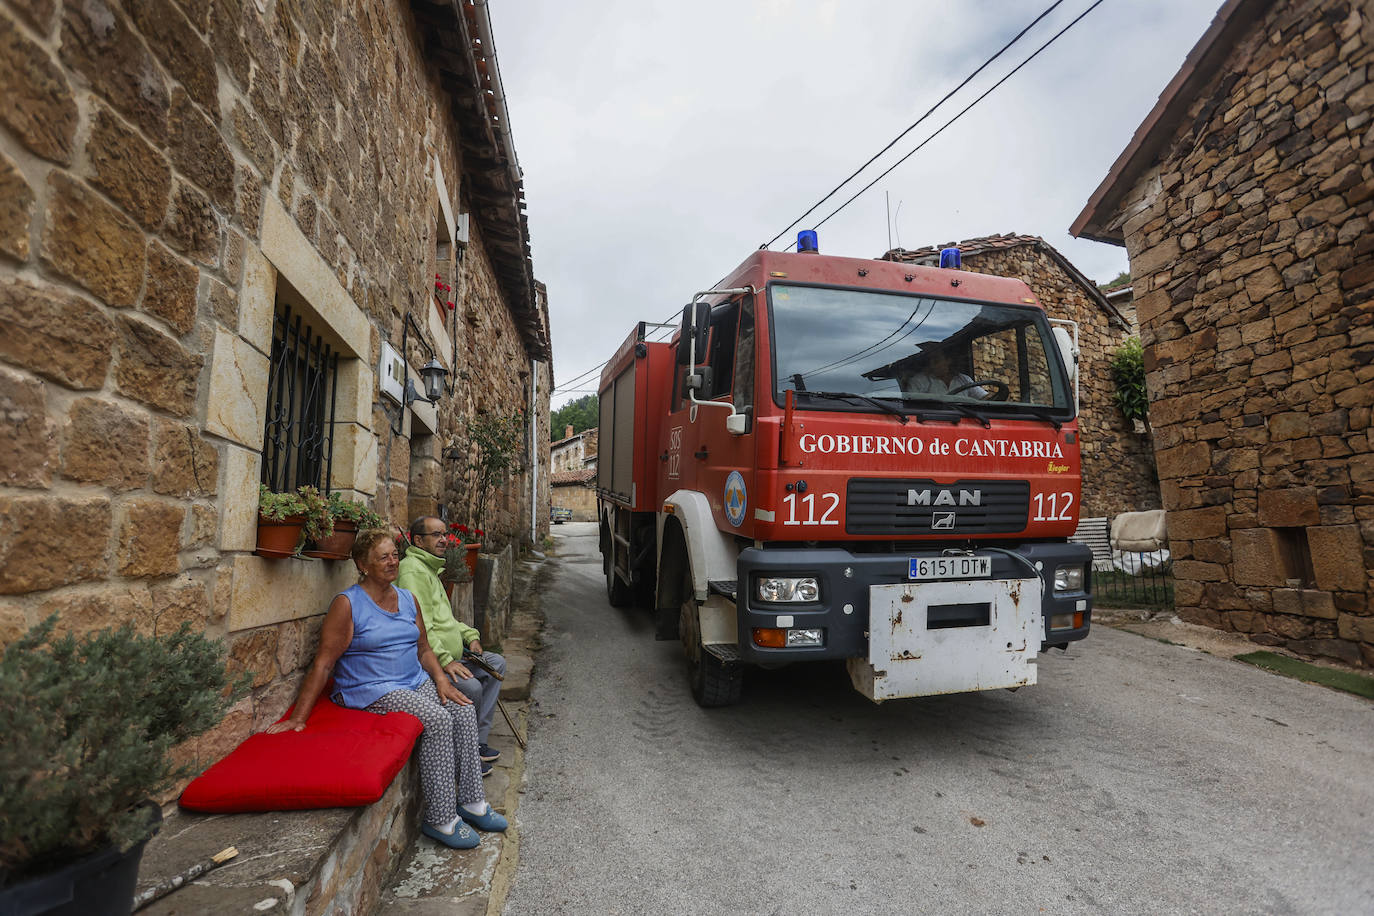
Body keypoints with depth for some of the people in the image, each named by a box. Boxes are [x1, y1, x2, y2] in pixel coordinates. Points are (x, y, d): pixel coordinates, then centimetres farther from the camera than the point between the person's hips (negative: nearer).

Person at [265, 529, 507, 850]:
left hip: (415, 681, 7)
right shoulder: (347, 603, -9)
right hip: (372, 689, -6)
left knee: (464, 711, -17)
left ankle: (471, 801, -3)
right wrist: (298, 718, -12)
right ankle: (439, 819, -15)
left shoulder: (407, 599, 10)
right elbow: (324, 663, -11)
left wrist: (441, 680, -1)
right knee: (438, 721, -27)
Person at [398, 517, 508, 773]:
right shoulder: (412, 570, -14)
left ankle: (477, 741, 11)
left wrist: (470, 636, 12)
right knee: (471, 687, -29)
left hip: (450, 655, 11)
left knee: (496, 663, 11)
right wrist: (445, 661, -26)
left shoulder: (432, 569, 20)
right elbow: (419, 628, -23)